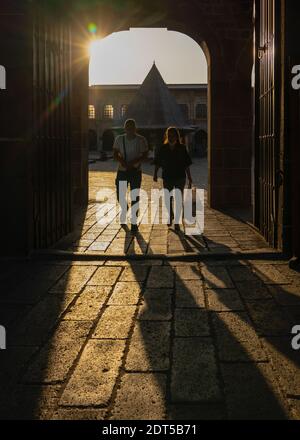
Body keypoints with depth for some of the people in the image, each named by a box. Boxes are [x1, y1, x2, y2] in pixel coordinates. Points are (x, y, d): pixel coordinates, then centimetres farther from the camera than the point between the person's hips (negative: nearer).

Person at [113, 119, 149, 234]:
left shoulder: (141, 140, -5)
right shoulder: (119, 139, 2)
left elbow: (145, 156, -7)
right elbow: (115, 154, 3)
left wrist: (134, 162, -22)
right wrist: (121, 161, -18)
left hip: (135, 172, -2)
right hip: (122, 171, 2)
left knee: (135, 198, -3)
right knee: (120, 196, 2)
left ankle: (134, 222, 5)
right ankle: (124, 209, 38)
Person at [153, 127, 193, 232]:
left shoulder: (182, 148, -2)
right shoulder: (163, 149, 1)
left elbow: (187, 165, 0)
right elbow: (158, 163, 5)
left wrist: (189, 178, -1)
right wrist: (155, 174, -5)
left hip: (180, 177, -1)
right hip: (167, 177, 1)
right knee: (167, 199, 6)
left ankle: (177, 222, 11)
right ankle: (171, 215, 36)